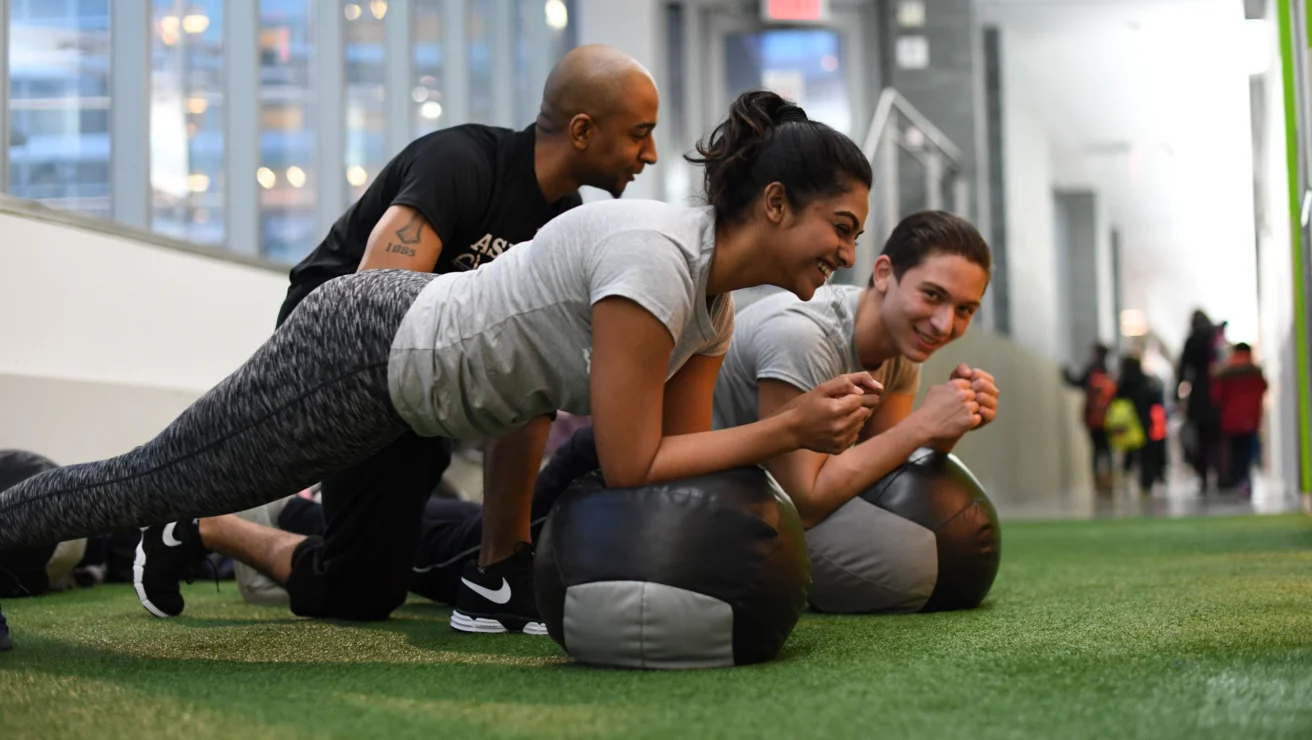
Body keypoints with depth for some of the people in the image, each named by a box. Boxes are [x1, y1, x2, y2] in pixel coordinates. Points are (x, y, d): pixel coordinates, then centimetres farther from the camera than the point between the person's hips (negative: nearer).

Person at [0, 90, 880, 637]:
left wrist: (810, 420, -7)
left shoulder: (718, 306, -2)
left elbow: (682, 443, 4)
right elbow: (630, 465, -29)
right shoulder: (655, 259, -30)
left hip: (412, 338, 8)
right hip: (354, 360, -8)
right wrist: (790, 429, -26)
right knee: (147, 482, 8)